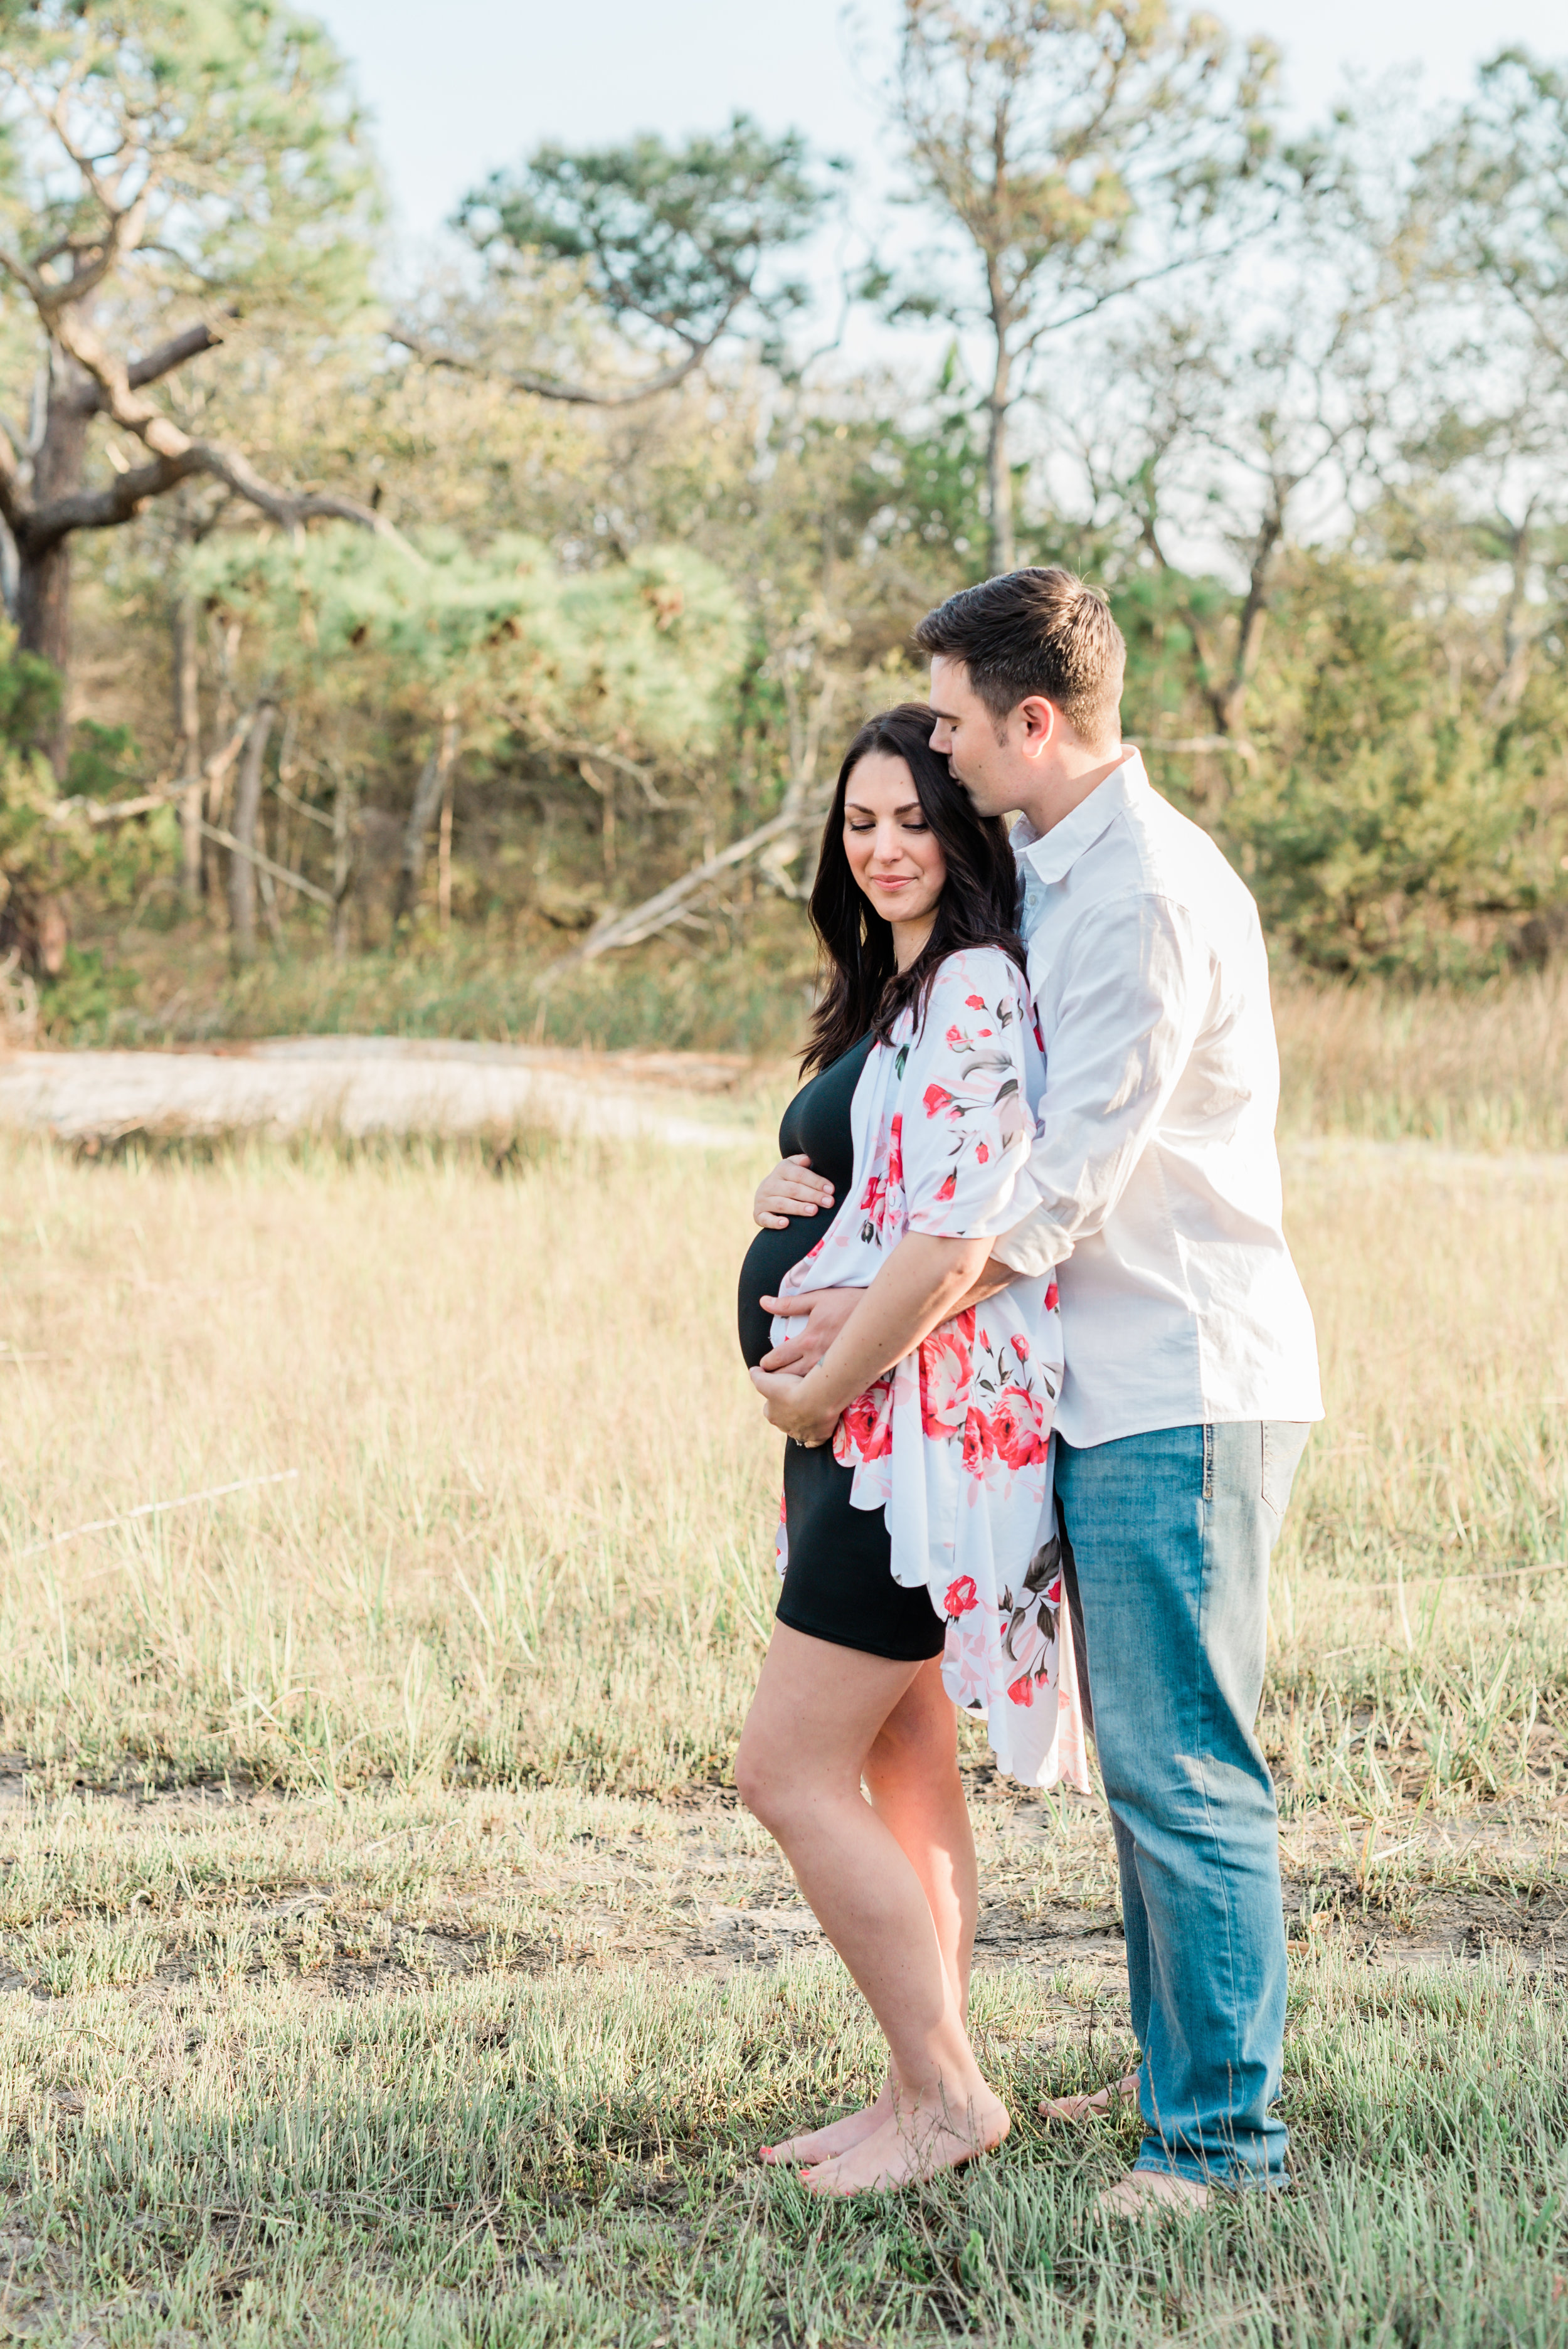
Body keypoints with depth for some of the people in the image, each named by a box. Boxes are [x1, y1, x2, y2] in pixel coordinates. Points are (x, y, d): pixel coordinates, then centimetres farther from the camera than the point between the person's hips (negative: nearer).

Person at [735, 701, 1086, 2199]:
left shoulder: (976, 985, -14)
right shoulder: (896, 991, 18)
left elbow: (956, 1238, -23)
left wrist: (820, 1389, -12)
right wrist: (792, 1198, 4)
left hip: (930, 1418, -10)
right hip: (872, 1427, 10)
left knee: (788, 1769, -9)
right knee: (904, 1779, 12)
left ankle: (944, 2094, 0)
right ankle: (922, 2097, 19)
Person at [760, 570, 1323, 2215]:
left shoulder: (1144, 895, -17)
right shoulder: (1055, 871, 15)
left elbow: (1063, 1191, -19)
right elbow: (1038, 1144, 22)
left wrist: (874, 1320, -12)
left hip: (1179, 1393, -10)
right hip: (1119, 1384, 10)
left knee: (1183, 1766, -7)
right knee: (1142, 1752, 16)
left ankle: (1225, 2135, 0)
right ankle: (1182, 2076, 27)